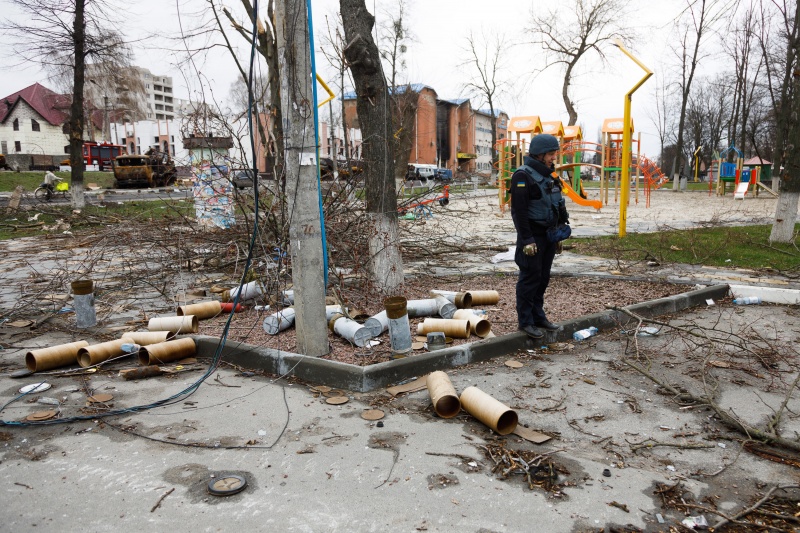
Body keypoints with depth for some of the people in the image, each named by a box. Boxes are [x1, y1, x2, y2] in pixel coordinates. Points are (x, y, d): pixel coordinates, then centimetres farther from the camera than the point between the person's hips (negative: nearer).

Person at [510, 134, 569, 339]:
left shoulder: (548, 175, 14)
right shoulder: (523, 176, -13)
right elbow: (519, 211, -19)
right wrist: (527, 240, -22)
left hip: (548, 235, 8)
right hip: (533, 236, -8)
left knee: (543, 278, 13)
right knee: (530, 278, -3)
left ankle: (538, 316, 24)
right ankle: (525, 321, 7)